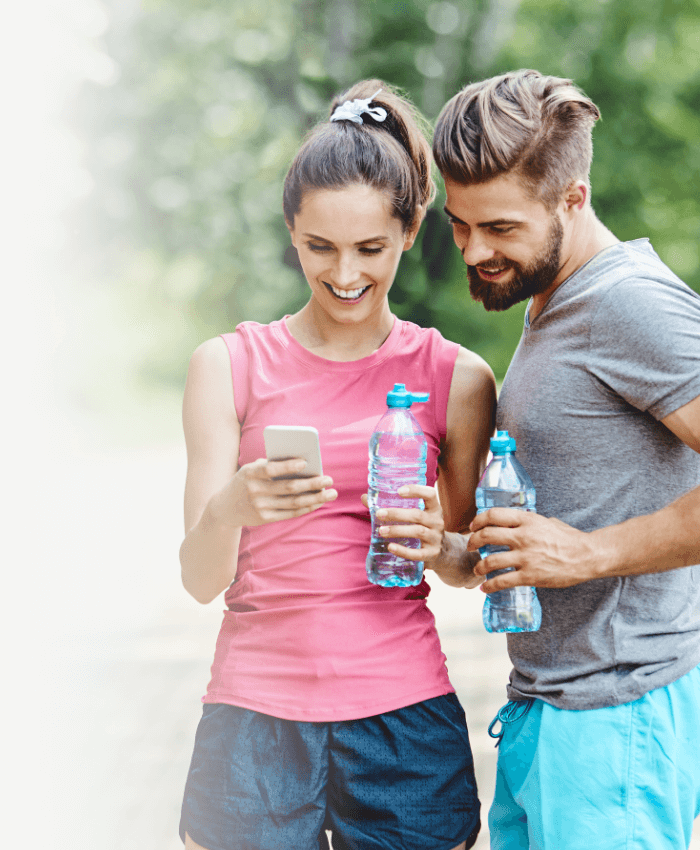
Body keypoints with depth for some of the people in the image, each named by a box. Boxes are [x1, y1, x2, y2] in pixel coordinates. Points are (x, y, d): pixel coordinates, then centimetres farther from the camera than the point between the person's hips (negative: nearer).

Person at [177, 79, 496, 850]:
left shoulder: (455, 378, 2)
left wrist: (436, 543, -11)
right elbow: (201, 579, -3)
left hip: (403, 721, 1)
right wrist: (231, 508, -25)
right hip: (254, 714, 0)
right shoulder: (229, 366, 0)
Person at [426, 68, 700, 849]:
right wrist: (465, 551, 10)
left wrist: (589, 553, -21)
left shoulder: (632, 303, -15)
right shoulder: (550, 306, 16)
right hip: (539, 712, 9)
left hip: (618, 719, -9)